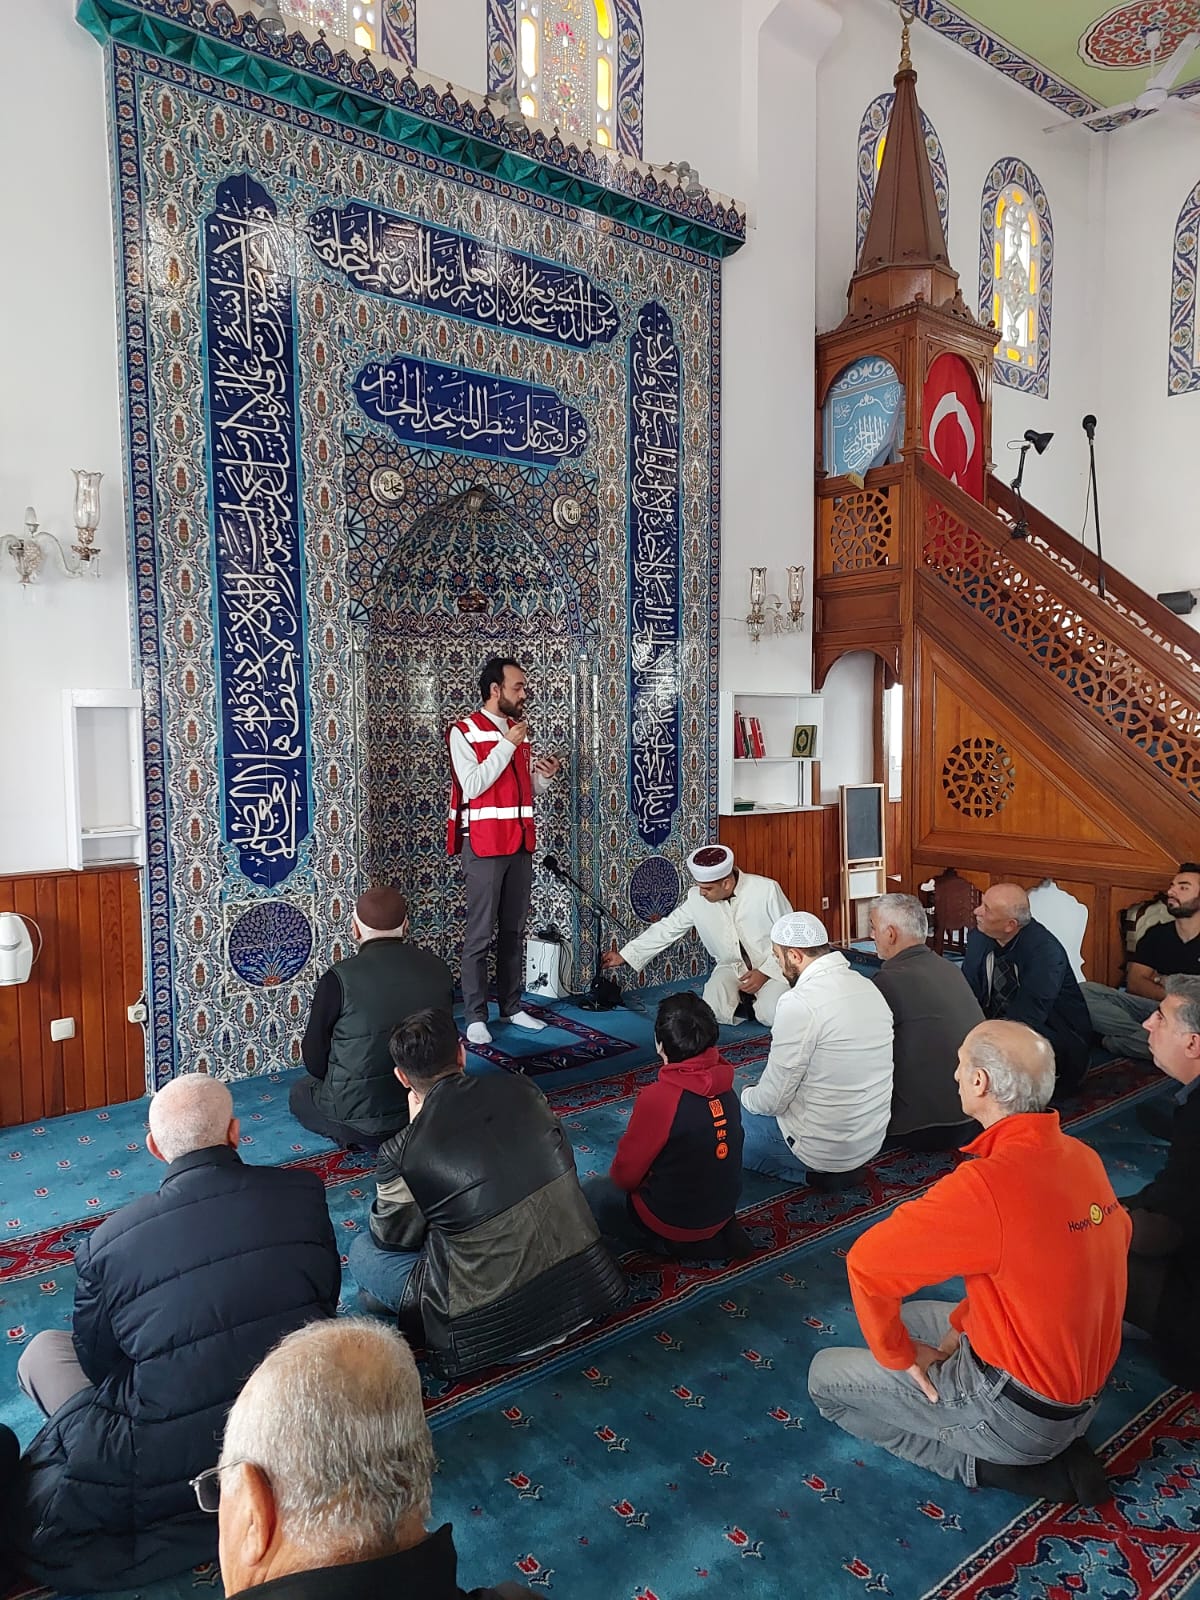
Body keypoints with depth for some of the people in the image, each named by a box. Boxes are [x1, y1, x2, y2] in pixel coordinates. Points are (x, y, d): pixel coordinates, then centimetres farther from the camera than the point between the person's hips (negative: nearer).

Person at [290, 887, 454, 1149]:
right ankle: (409, 1132, 14)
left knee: (300, 1091, 26)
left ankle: (359, 1134, 3)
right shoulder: (438, 969, -6)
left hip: (359, 1114, -6)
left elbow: (314, 1059, -6)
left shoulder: (339, 978, -19)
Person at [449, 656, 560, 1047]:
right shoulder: (465, 732, -6)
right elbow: (473, 786, -18)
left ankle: (511, 1006, 22)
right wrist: (508, 745, -17)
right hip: (484, 844, -7)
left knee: (514, 931, 12)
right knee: (480, 934, -2)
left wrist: (544, 775, -1)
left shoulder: (518, 731, 14)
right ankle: (475, 1016, 5)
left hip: (520, 842, 7)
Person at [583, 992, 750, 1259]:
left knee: (590, 1193, 16)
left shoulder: (659, 1097, -29)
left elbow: (626, 1174, -16)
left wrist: (618, 1176, 6)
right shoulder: (724, 1087, -9)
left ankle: (675, 1242, 7)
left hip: (674, 1222, -7)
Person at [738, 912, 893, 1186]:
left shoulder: (800, 1004, -23)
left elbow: (772, 1100, -17)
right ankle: (836, 1168, 14)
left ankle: (817, 1171, 3)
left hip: (825, 1148, -8)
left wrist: (747, 1096, 5)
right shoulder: (868, 987, 2)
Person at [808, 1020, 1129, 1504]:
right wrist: (966, 1322, 5)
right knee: (910, 1316, 27)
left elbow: (867, 1262, -25)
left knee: (824, 1376, 6)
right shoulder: (1083, 1157, -7)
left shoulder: (988, 1183, -32)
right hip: (1084, 1389, 7)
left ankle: (984, 1463, 2)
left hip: (1018, 1411, -7)